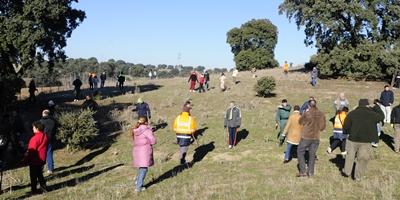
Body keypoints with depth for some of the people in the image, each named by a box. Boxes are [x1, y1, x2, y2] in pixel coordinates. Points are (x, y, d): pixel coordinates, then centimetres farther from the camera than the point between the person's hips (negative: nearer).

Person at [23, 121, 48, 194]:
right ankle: (44, 188, 21)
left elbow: (31, 150, -19)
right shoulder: (45, 136, 3)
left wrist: (26, 160, -11)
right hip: (42, 160, 8)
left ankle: (34, 190, 10)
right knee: (40, 174, 19)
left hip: (34, 161, -8)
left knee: (33, 176, 4)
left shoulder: (35, 138, -22)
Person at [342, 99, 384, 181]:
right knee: (363, 159, 11)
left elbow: (345, 127, -3)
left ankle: (346, 172, 29)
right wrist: (376, 107, 27)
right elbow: (382, 116, 18)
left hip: (353, 139, 1)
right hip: (366, 141, 0)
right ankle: (358, 177, 18)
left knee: (350, 156, 18)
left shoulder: (352, 113, -3)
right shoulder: (372, 114, -4)